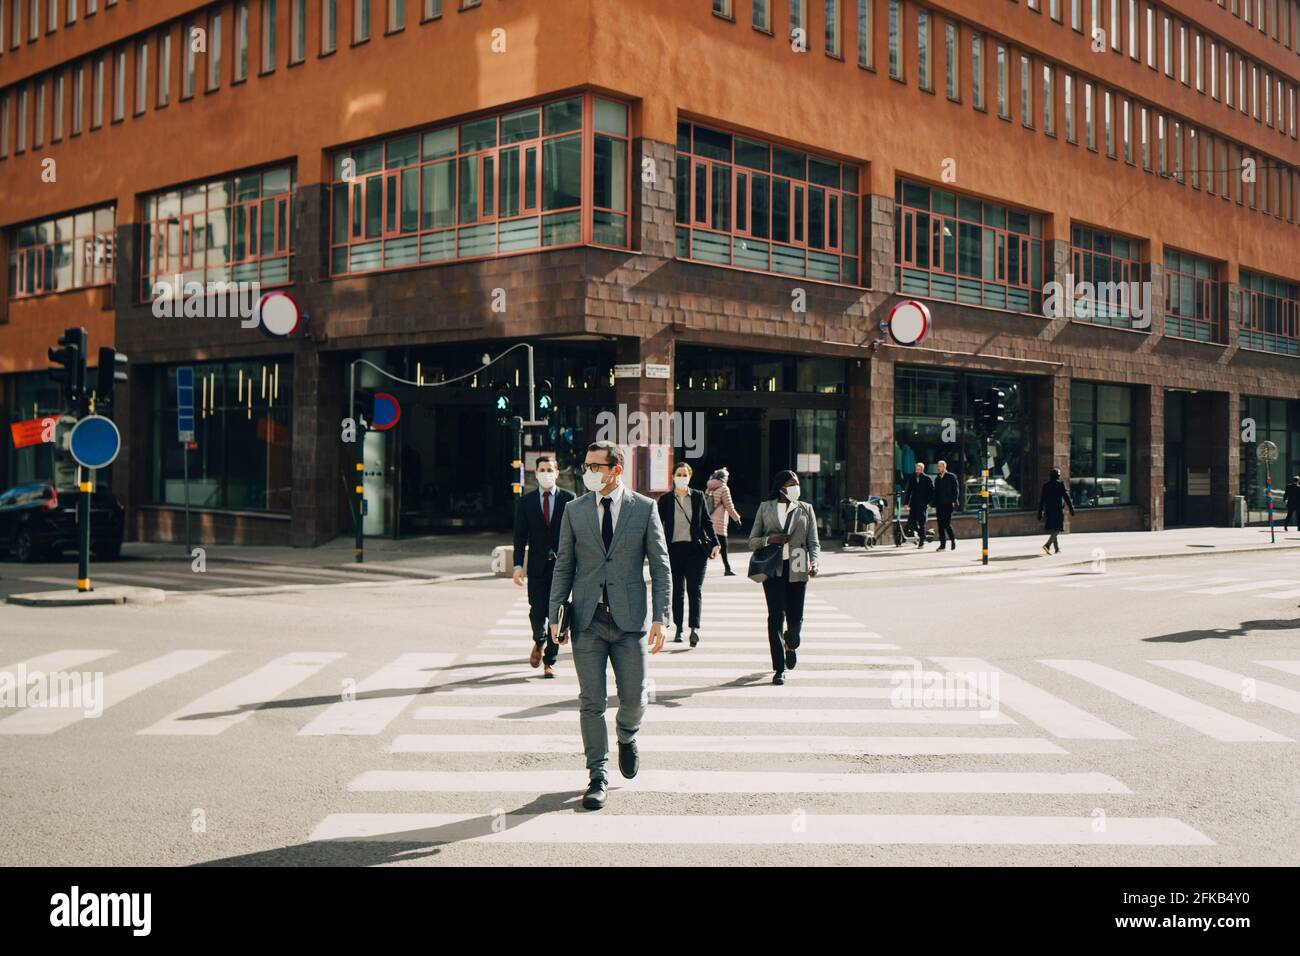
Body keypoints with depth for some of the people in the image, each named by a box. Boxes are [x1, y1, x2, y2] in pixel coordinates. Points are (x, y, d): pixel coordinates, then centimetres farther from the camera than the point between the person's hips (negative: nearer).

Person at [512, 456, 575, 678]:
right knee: (537, 612, -2)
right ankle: (539, 641, 31)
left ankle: (550, 661, 9)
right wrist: (518, 565, -6)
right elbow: (520, 536, 3)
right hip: (537, 565, 1)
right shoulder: (526, 501, 5)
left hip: (561, 564, -1)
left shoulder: (568, 498, 2)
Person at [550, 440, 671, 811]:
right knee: (591, 702, 1)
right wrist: (555, 614, 1)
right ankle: (598, 777, 11)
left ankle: (627, 737, 37)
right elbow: (564, 565, 9)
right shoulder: (574, 510, 6)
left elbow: (661, 566, 1)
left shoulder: (644, 509, 1)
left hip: (629, 618, -1)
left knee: (633, 697, 3)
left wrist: (661, 617, -7)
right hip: (587, 620, 1)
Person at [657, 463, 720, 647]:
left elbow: (707, 521, 11)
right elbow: (658, 525, 5)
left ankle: (695, 628, -15)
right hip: (674, 549, 0)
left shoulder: (698, 496, 7)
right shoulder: (665, 499, 4)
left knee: (694, 588, -9)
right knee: (677, 590, 6)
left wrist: (714, 543, 4)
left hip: (696, 548, 0)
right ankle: (678, 629, 15)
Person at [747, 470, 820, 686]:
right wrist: (770, 539, -11)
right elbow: (752, 541, 9)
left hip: (797, 568, 1)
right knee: (776, 616, -6)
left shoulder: (805, 509, 13)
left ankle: (791, 645, 37)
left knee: (796, 617, 1)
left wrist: (813, 562, -8)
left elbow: (813, 542, 10)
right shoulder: (765, 507, 9)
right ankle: (779, 668, 1)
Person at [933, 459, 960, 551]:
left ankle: (953, 540, 10)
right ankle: (942, 544, 5)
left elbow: (956, 489, -2)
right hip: (939, 505, 5)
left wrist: (954, 501, -11)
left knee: (947, 523, -11)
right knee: (940, 524, 2)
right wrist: (935, 504, 9)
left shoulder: (951, 476, 1)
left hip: (948, 504, -5)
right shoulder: (937, 478, 17)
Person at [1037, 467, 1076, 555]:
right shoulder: (1060, 484, -6)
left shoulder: (1046, 485, 7)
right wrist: (1071, 508, 1)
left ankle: (1057, 549, 21)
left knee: (1052, 530, 15)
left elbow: (1041, 500, 7)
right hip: (1058, 510, -5)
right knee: (1057, 529, -4)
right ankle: (1047, 544, -23)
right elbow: (1066, 497, -7)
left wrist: (1040, 513, 11)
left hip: (1048, 511, 5)